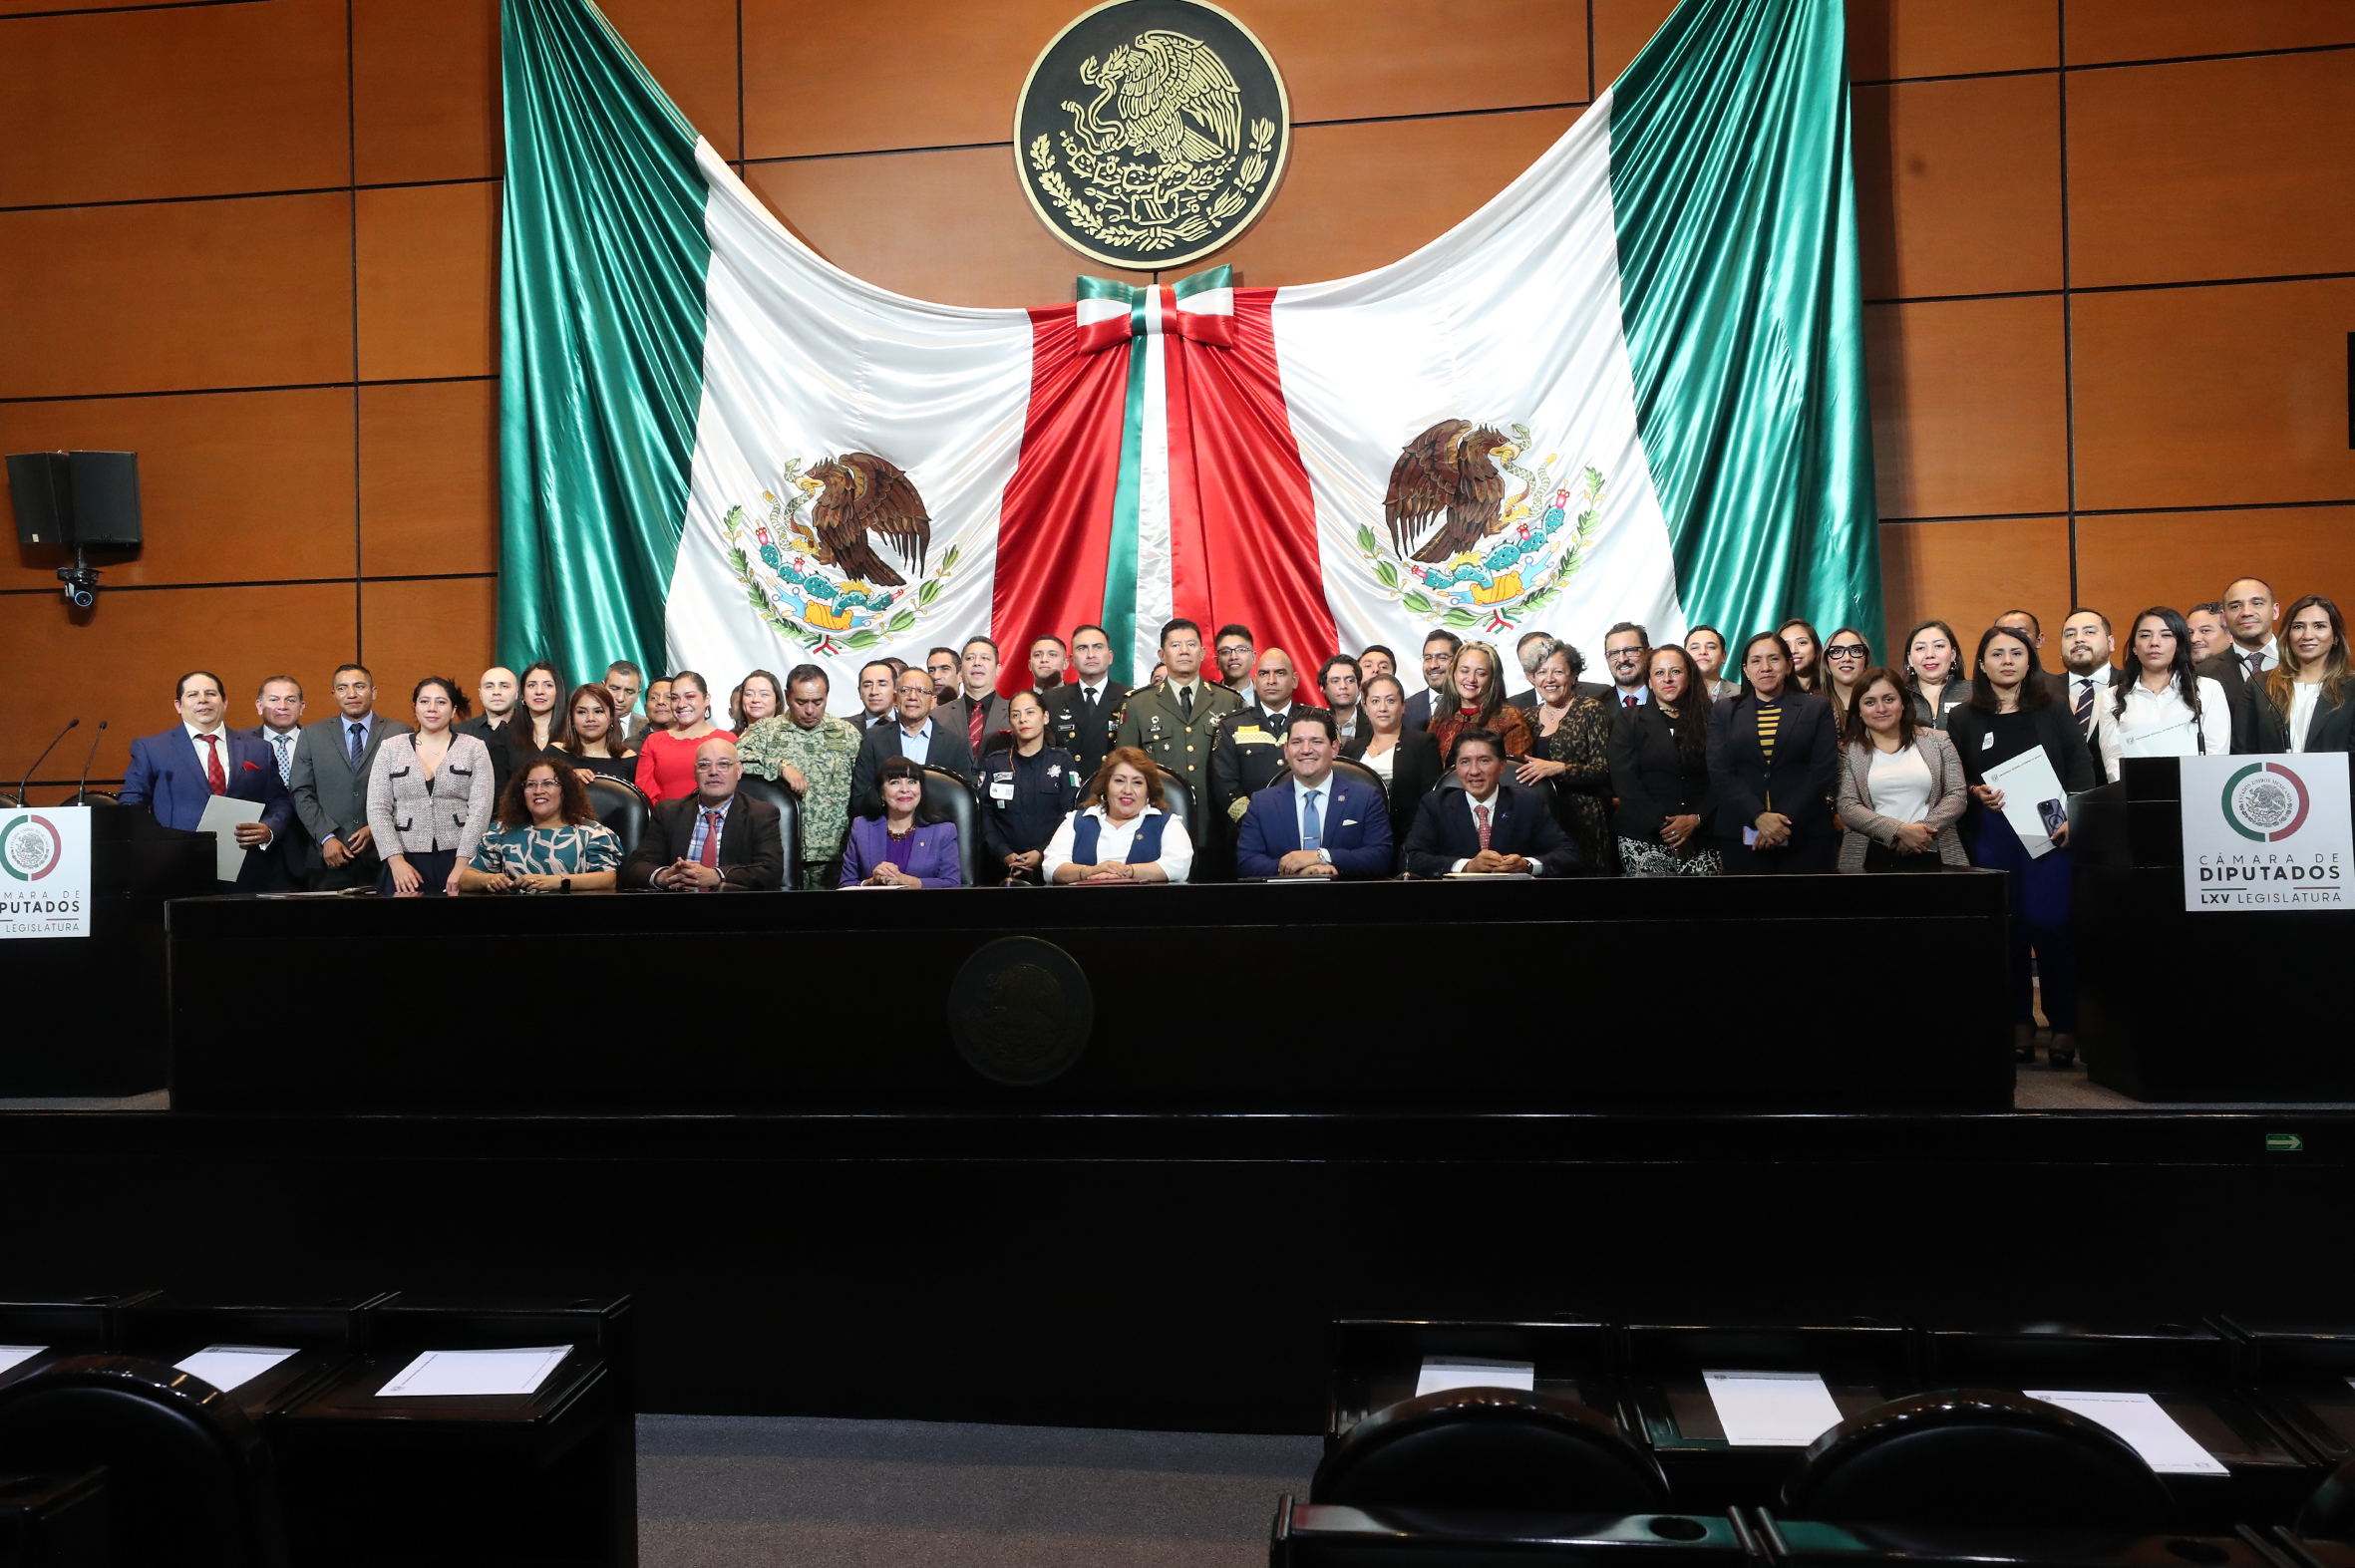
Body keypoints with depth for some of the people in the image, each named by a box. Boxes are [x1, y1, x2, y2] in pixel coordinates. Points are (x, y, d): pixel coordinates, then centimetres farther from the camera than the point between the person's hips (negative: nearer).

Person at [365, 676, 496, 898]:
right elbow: (377, 809, 3)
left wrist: (461, 865, -13)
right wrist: (396, 861, -8)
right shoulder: (392, 748, 8)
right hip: (406, 862, 1)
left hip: (459, 861, -1)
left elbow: (481, 809, -5)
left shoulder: (475, 748, 3)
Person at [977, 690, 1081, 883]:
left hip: (1050, 865, -1)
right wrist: (1005, 854, -10)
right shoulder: (994, 763, 13)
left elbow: (1070, 815, -1)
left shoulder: (1062, 762, 9)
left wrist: (1043, 853, -13)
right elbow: (985, 814, 4)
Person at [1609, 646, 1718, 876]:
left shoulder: (1707, 720, 13)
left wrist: (1695, 819, -11)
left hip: (1701, 838, 1)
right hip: (1643, 838, -1)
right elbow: (1623, 779, -1)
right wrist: (1662, 825, -10)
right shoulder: (1628, 719, 9)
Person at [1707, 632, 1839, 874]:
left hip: (1807, 836, 0)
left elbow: (1823, 771, 0)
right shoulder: (1724, 713, 11)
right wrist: (1759, 817, -14)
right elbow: (1720, 774, 0)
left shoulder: (1818, 709, 9)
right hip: (1742, 837, 1)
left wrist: (1786, 820, -13)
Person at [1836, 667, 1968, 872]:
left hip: (1932, 855, 1)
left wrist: (1923, 829, -11)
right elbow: (1847, 807, -5)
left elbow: (1957, 795, 4)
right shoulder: (1848, 751, 4)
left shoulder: (1936, 741, 9)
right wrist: (1900, 830, -15)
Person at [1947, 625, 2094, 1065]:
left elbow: (2081, 767, 2)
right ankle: (2018, 1023, 11)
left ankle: (2064, 1025, 5)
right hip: (1990, 835, 1)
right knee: (2005, 928, 2)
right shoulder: (1964, 719, 8)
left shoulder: (2054, 710, 8)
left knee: (2051, 925, -5)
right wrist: (1975, 793, -11)